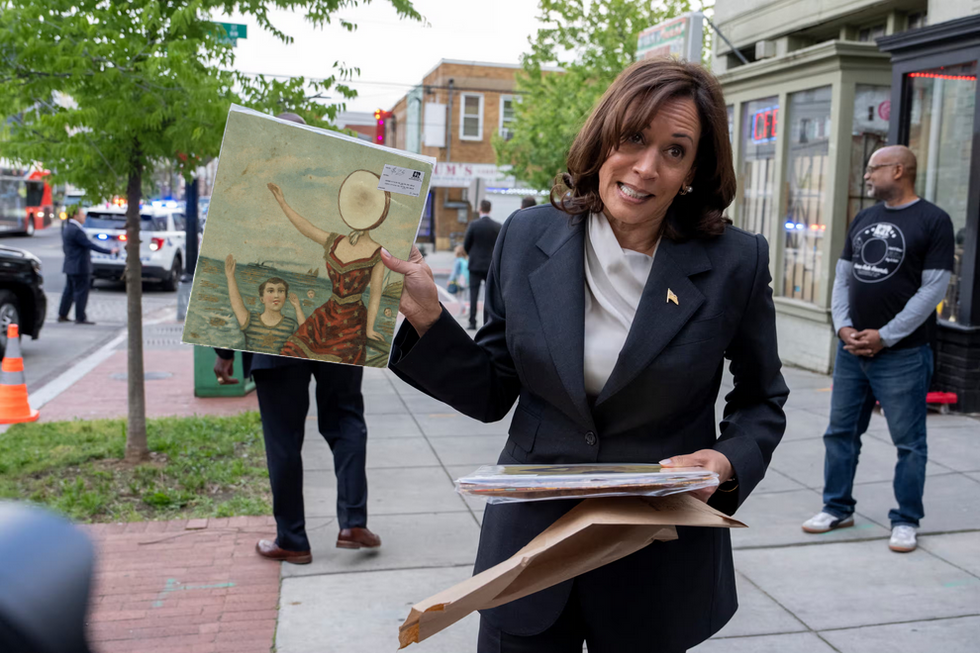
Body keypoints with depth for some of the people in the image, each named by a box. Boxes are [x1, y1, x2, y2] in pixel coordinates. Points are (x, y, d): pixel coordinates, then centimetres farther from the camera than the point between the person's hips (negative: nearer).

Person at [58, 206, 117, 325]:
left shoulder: (66, 229, 13)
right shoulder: (76, 231, -20)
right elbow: (90, 245, -22)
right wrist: (109, 251, -20)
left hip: (70, 266, 10)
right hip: (79, 267, -10)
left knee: (69, 291, 15)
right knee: (81, 292, -4)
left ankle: (62, 315, 21)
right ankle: (80, 317, -1)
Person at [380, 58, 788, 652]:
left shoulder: (736, 263, -10)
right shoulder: (527, 237, -5)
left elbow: (762, 401, 3)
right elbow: (491, 394, 0)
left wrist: (729, 463, -16)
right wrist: (425, 316, -14)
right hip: (531, 540, 2)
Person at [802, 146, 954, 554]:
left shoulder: (933, 221, -6)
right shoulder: (863, 219, 13)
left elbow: (933, 289, -11)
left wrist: (884, 336, -14)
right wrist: (843, 327, -3)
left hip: (903, 355, -6)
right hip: (851, 349, 6)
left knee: (909, 442, 4)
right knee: (840, 432, 11)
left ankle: (906, 521, 16)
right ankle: (838, 508, 25)